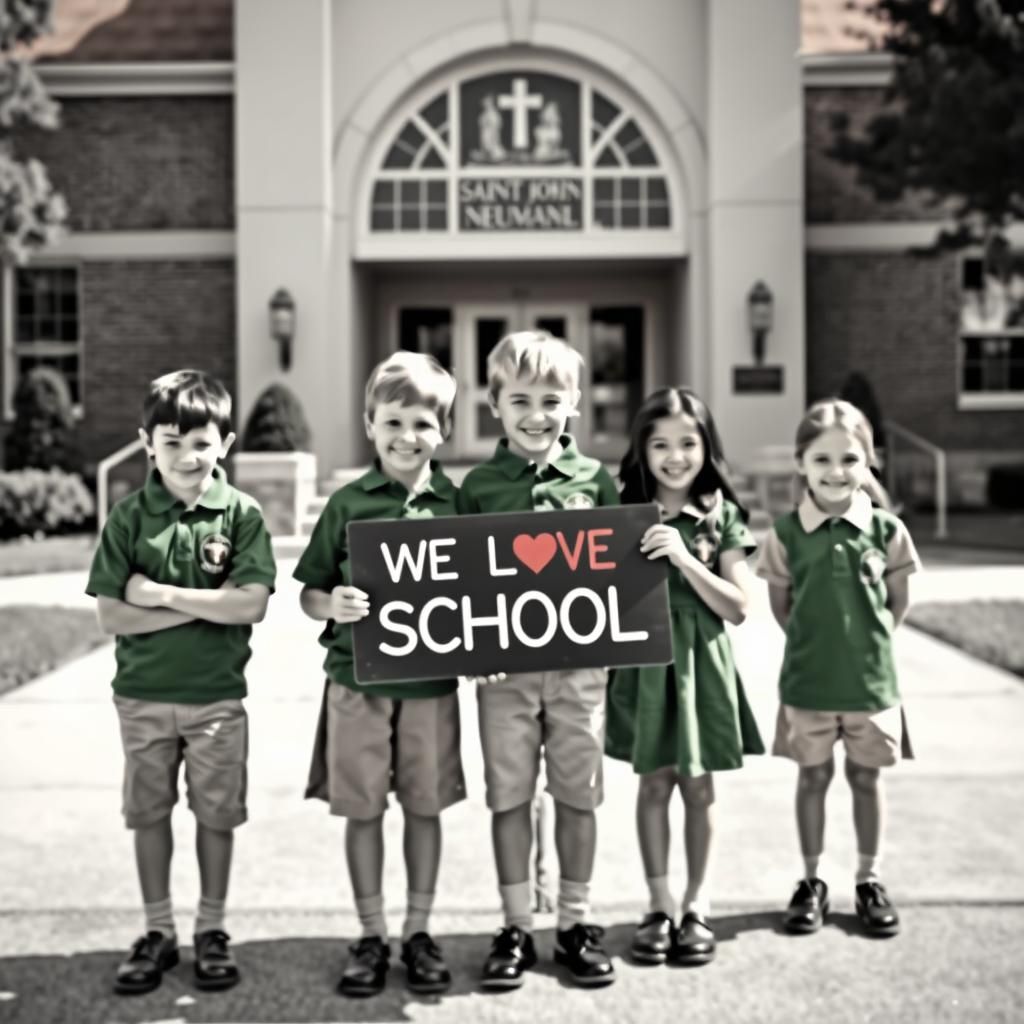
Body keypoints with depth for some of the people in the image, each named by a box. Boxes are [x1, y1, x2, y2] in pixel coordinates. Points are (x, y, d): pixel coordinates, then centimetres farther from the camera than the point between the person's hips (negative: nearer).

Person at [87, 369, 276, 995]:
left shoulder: (242, 514, -7)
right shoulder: (130, 517, -4)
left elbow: (252, 605, -17)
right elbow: (112, 616, -10)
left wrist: (162, 594, -16)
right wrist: (203, 605, -16)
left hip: (218, 695, -1)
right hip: (143, 694, 1)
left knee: (217, 813, 9)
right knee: (149, 812, 11)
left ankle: (212, 931, 25)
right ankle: (158, 932, 27)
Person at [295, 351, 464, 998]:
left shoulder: (457, 504, 1)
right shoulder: (348, 503, -1)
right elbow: (308, 592, 3)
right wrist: (333, 605, -18)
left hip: (432, 680, 1)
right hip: (358, 677, 0)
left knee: (425, 805, 10)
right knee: (362, 808, 8)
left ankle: (419, 932, 26)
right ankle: (372, 935, 23)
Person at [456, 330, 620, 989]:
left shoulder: (595, 479, 3)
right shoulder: (480, 486, 2)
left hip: (579, 662, 0)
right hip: (505, 664, 0)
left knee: (578, 795, 9)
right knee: (509, 795, 7)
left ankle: (576, 923, 24)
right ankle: (516, 928, 20)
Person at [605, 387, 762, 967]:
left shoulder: (723, 517, -1)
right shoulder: (625, 515, 1)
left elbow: (737, 608, -7)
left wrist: (683, 557, -18)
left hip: (703, 663, 0)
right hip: (645, 661, 0)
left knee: (699, 787, 7)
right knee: (654, 784, 6)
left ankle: (698, 905, 19)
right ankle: (660, 905, 17)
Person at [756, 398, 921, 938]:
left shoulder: (886, 529, -5)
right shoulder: (786, 532, -6)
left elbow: (897, 603, 5)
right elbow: (781, 605, 3)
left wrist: (866, 643, 3)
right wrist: (816, 642, 2)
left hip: (871, 680, 0)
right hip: (806, 681, 0)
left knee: (865, 777, 12)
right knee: (813, 776, 11)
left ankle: (868, 880, 26)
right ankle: (811, 881, 24)